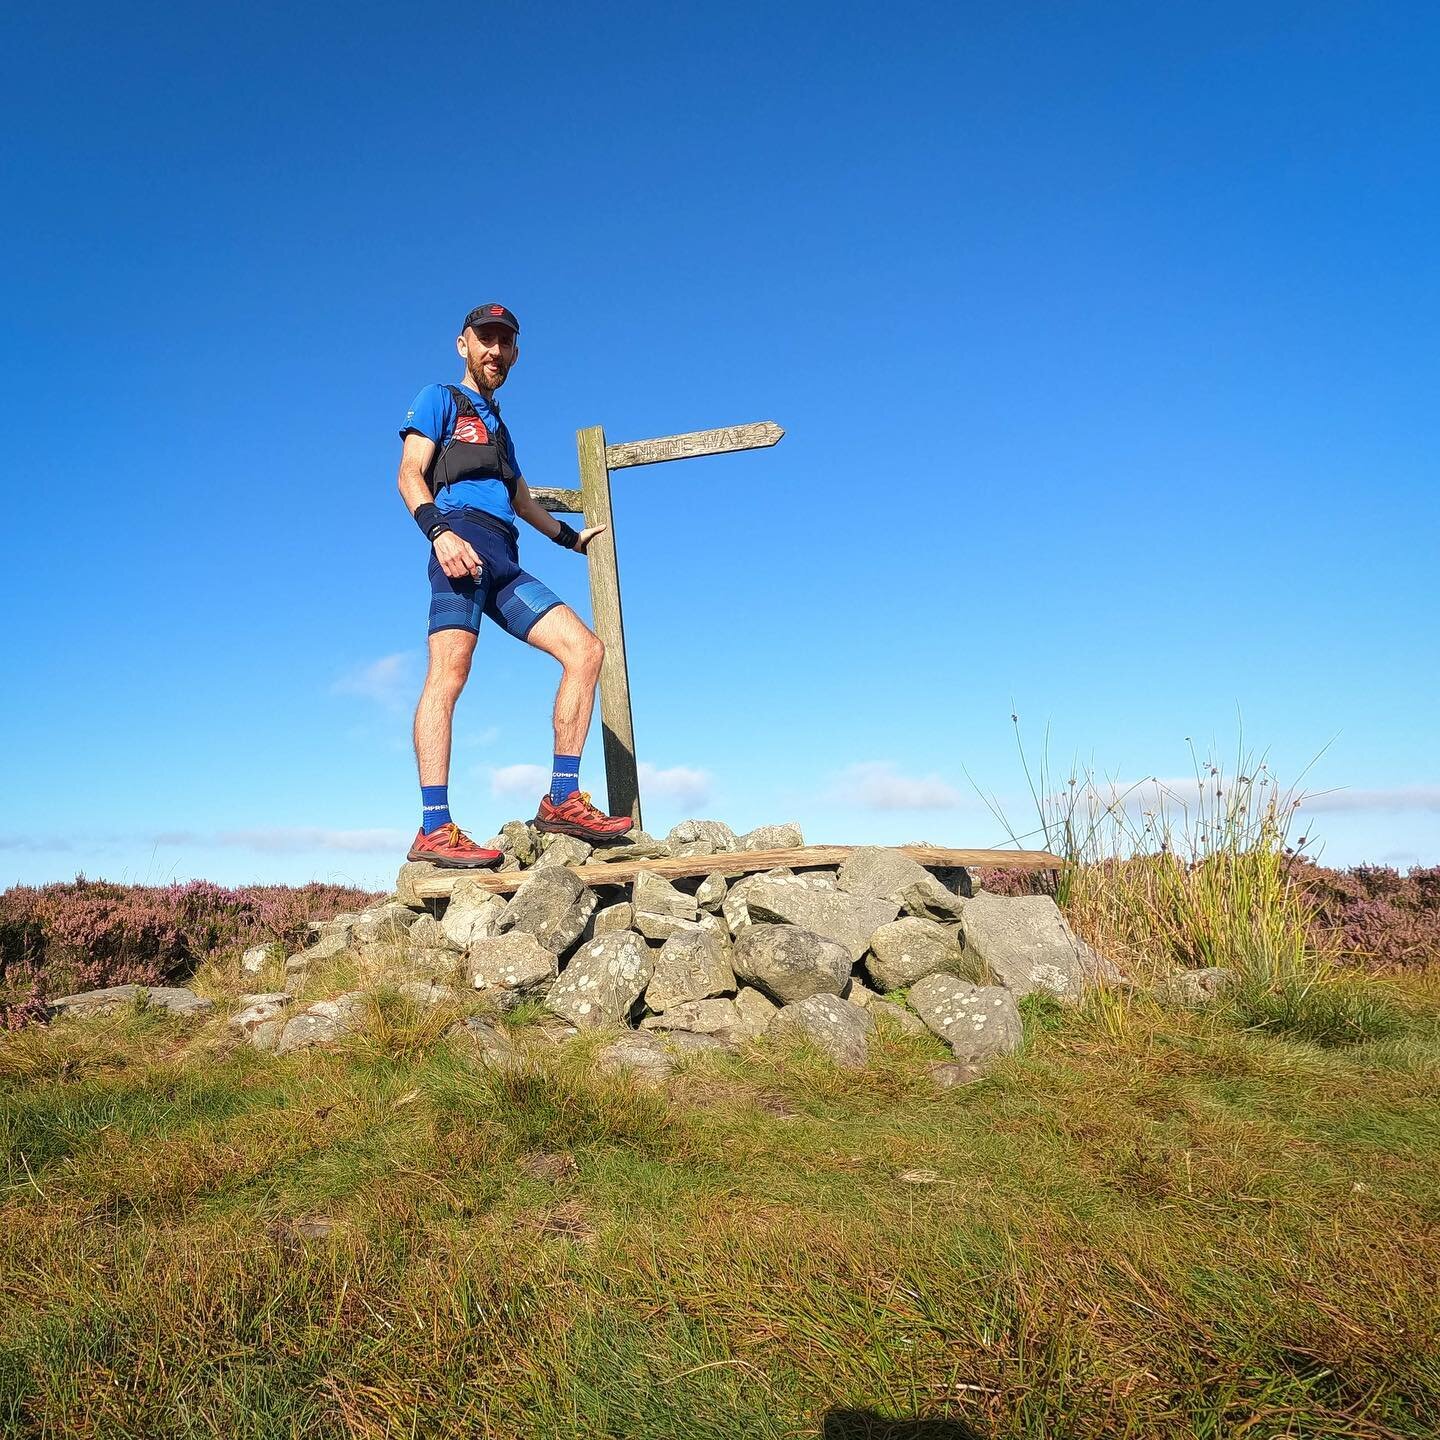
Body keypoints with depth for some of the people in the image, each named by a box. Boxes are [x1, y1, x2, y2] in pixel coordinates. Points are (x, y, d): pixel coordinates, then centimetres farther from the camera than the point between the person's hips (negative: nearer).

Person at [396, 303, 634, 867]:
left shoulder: (497, 426, 38)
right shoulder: (441, 399, 15)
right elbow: (409, 473, 0)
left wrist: (572, 537, 60)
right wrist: (438, 531, -18)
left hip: (504, 561, 8)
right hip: (465, 532, -7)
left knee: (585, 648, -6)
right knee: (449, 673, -22)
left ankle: (561, 799, -9)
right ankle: (434, 829, -30)